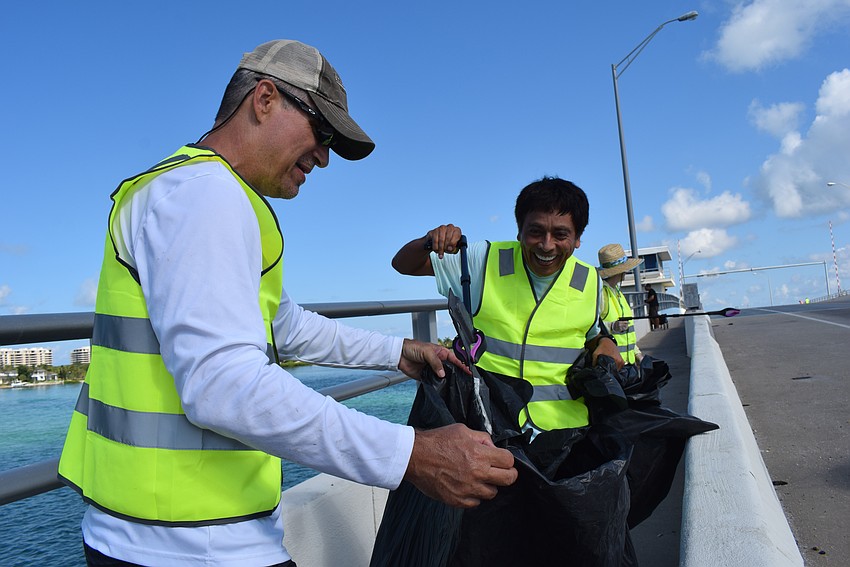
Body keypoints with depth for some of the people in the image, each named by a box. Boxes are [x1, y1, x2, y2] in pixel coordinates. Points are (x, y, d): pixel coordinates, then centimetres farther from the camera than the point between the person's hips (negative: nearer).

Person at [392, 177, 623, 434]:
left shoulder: (590, 283, 7)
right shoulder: (484, 260, -1)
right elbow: (403, 265, 5)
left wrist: (605, 343, 2)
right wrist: (428, 242, -16)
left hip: (566, 426, 3)